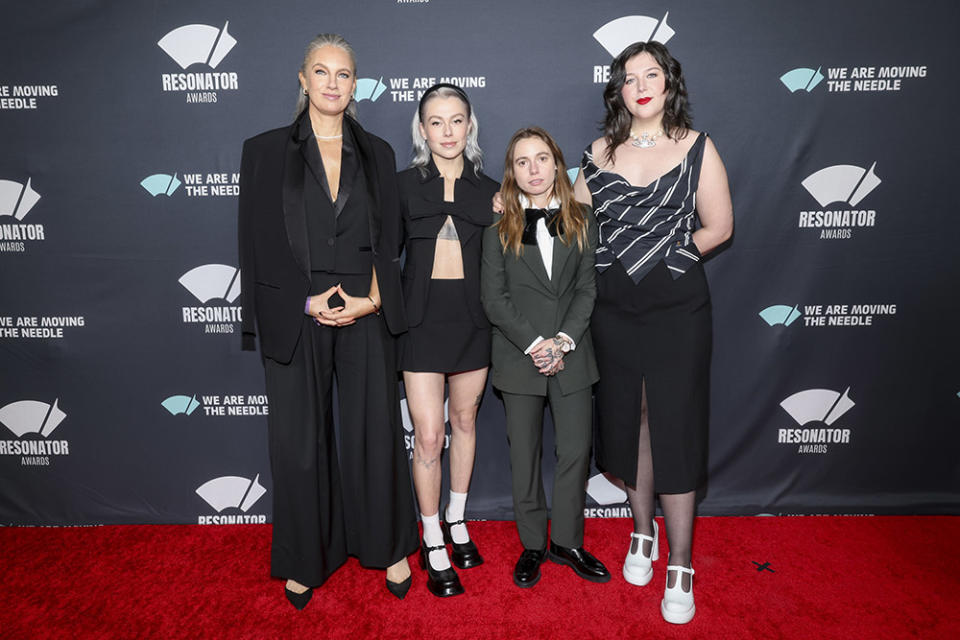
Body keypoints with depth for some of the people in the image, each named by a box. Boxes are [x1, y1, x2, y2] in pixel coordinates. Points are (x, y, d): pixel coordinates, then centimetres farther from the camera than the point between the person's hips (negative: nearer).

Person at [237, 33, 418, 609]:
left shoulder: (377, 153, 10)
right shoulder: (266, 151, 5)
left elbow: (389, 239, 6)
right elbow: (260, 244, -1)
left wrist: (373, 300, -9)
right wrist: (308, 302, -12)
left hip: (368, 315, 1)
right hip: (295, 317, -1)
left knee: (375, 433, 7)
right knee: (300, 441, 8)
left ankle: (390, 547, 27)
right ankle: (306, 560, 28)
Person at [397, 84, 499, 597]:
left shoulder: (489, 191, 8)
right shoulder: (404, 184, 3)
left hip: (473, 318, 3)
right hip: (422, 317, -2)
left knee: (464, 421, 14)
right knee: (428, 435, -3)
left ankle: (456, 521, 34)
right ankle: (433, 545, 15)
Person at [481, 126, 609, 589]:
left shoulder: (580, 221, 6)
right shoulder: (499, 227, 1)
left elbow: (587, 288, 1)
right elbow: (493, 297, -5)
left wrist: (563, 340, -12)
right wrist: (534, 343, -14)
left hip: (571, 356, 2)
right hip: (519, 357, -1)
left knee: (576, 450, 6)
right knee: (525, 455, 8)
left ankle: (567, 542, 25)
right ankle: (532, 545, 26)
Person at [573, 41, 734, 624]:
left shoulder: (697, 148, 0)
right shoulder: (601, 152, 8)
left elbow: (719, 228, 1)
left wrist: (666, 256, 2)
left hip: (677, 307, -3)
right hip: (615, 307, 3)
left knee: (674, 428, -1)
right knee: (629, 421, 12)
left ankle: (680, 568, 15)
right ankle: (643, 536, 33)